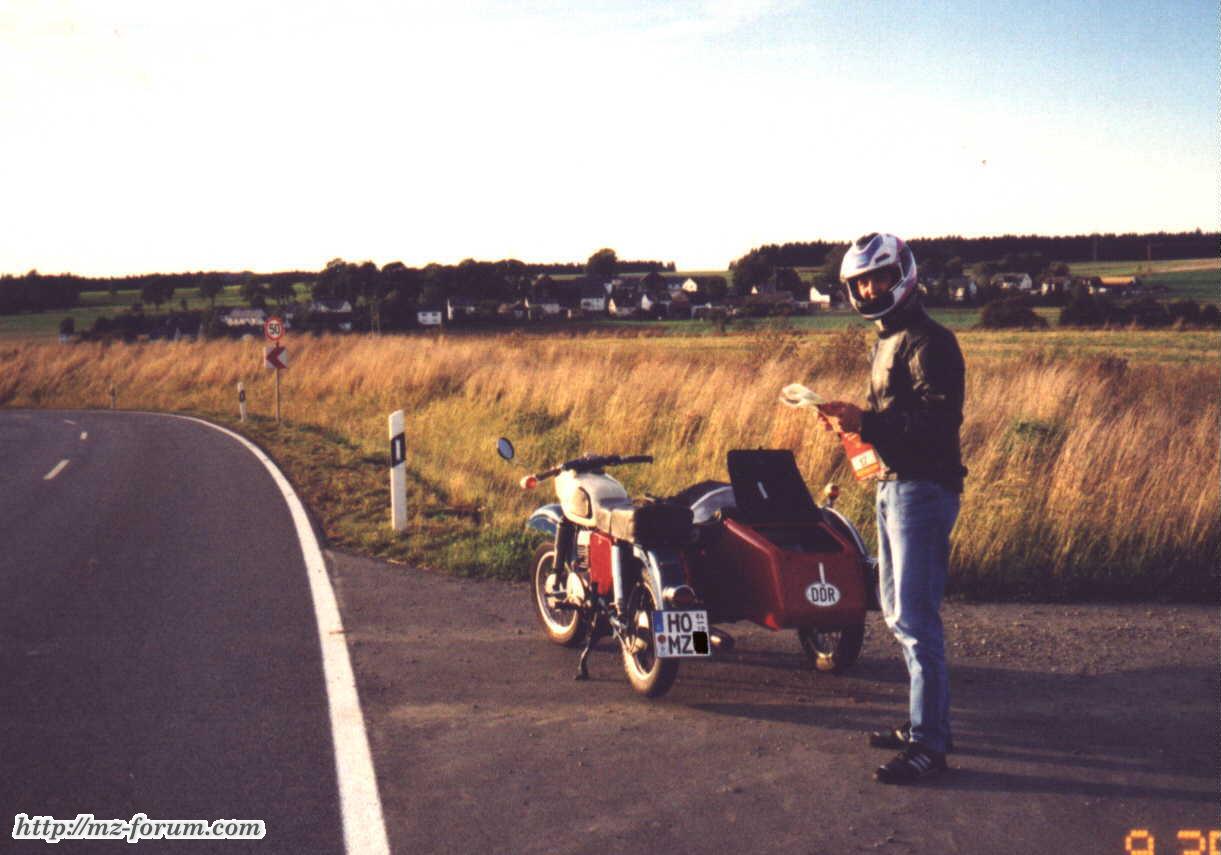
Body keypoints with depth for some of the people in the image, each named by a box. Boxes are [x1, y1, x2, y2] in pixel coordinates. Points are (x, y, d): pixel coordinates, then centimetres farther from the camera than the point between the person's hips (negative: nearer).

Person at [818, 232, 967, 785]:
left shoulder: (928, 341, -13)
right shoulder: (886, 340, 18)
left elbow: (939, 420, -23)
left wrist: (866, 422, -27)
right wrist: (853, 422, 5)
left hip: (923, 490, -10)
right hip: (893, 486, 10)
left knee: (915, 619, -10)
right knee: (897, 612, 16)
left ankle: (929, 745, -4)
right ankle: (926, 721, 26)